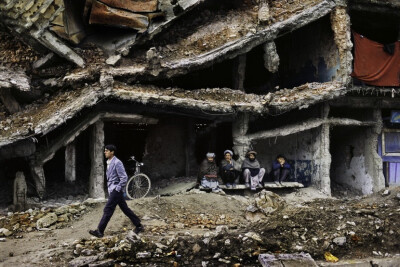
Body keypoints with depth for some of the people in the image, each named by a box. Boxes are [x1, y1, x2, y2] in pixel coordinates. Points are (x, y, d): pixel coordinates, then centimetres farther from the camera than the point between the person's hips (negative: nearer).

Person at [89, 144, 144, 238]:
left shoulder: (117, 163, -15)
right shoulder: (109, 163, 13)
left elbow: (124, 178, -18)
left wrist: (117, 188, -17)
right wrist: (110, 188, 17)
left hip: (116, 190, -10)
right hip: (112, 190, 10)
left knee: (107, 210, -9)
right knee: (125, 209, 11)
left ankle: (100, 231, -7)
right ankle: (139, 226, 17)